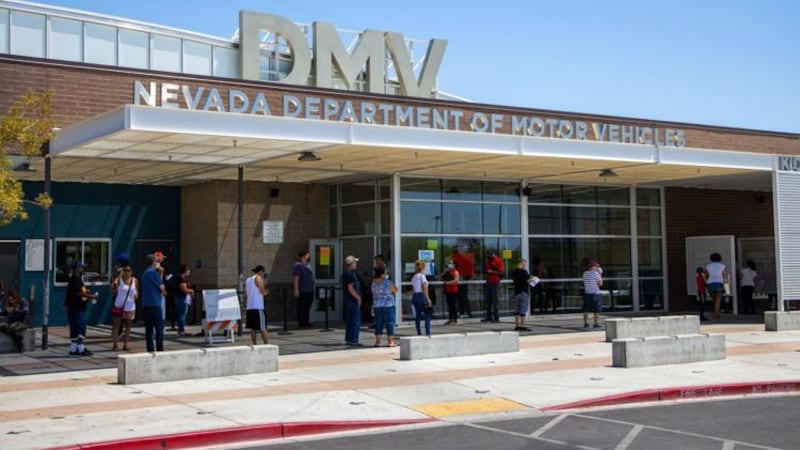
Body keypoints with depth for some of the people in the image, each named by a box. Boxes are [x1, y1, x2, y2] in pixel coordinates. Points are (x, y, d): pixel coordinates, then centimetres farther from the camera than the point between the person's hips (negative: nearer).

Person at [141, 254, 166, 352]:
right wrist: (164, 292, 12)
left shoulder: (145, 273, 17)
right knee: (159, 328, -5)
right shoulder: (153, 272, -11)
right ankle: (159, 350, -8)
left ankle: (150, 350, 8)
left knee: (149, 328, 7)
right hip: (154, 304, -9)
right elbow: (162, 287, -8)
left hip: (145, 304, 9)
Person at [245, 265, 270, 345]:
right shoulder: (258, 278, -2)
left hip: (249, 307, 7)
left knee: (252, 328, 9)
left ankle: (254, 345, 9)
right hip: (258, 307, -7)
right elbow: (263, 292, -9)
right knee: (263, 328, -5)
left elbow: (245, 295, 18)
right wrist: (267, 290, 9)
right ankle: (267, 345, -6)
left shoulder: (247, 280, 19)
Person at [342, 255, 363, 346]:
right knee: (356, 321, -8)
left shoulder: (346, 273, 16)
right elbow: (350, 288, -21)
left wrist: (358, 297, 20)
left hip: (349, 300, 11)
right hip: (352, 301, -11)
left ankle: (348, 339, 18)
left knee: (349, 321, 14)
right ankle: (353, 340, -8)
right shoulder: (349, 274, -16)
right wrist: (358, 297, -15)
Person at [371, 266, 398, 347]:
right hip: (388, 305, -4)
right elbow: (395, 290, 1)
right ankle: (390, 341, 3)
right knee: (390, 323, 3)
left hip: (377, 306, 4)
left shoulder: (373, 283, 1)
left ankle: (377, 341, 11)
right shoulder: (388, 282, -12)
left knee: (378, 323, 10)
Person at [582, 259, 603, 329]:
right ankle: (596, 324, 2)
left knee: (586, 310, 9)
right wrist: (600, 275, 2)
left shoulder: (585, 273, 4)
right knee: (597, 310, 2)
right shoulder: (596, 273, -11)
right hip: (595, 293, -5)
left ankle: (586, 323, 10)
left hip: (587, 293, 5)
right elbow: (600, 284, -7)